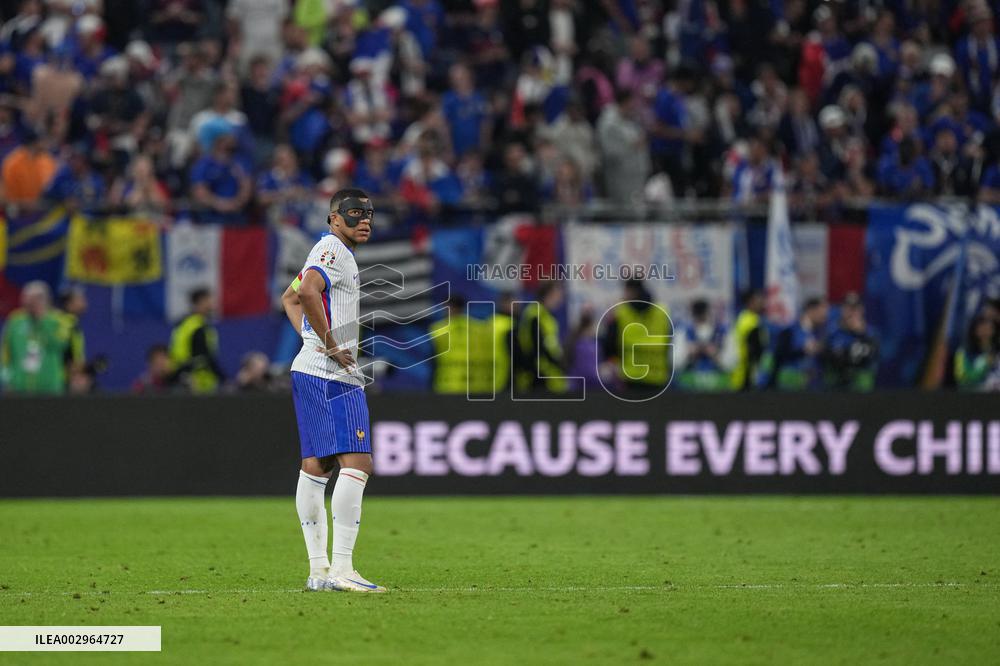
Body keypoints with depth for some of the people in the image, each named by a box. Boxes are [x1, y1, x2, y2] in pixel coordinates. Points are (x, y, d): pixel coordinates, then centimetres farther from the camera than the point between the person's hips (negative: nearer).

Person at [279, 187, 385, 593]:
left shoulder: (331, 252, 21)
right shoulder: (333, 250, -11)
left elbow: (290, 298, 33)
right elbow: (306, 291, -30)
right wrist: (330, 345, -22)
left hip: (309, 371, 11)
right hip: (334, 377, -11)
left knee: (315, 466, 9)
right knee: (357, 463, -14)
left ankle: (318, 569, 10)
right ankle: (341, 569, -19)